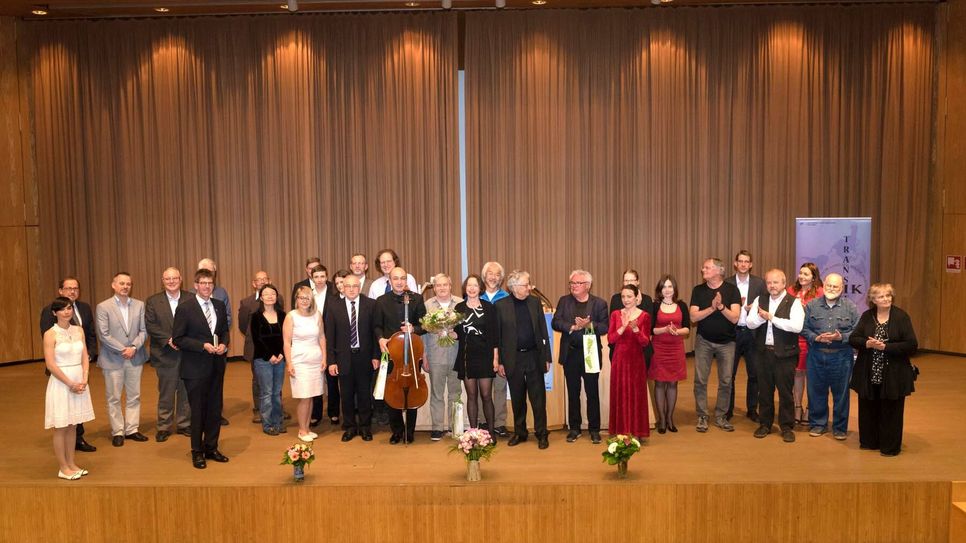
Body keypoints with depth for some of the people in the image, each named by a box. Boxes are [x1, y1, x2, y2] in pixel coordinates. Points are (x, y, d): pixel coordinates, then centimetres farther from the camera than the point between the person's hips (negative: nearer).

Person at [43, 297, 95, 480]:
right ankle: (63, 468, 13)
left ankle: (71, 464, 21)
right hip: (61, 383, -5)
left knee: (73, 426, 12)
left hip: (79, 382, 5)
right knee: (61, 427, 4)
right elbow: (50, 364, -13)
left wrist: (84, 380, -6)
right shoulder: (50, 334, -9)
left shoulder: (79, 330, 6)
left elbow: (85, 358, 7)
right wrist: (71, 384, -13)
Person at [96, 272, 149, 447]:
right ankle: (117, 432, 15)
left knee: (134, 397, 9)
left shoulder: (139, 305, 4)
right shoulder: (103, 307, -5)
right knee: (114, 398, 6)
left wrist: (134, 347, -13)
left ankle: (132, 429, 19)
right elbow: (103, 335, -10)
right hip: (112, 359, -3)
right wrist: (122, 350, -14)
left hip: (135, 358, 3)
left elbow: (143, 331, 2)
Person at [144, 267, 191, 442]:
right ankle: (164, 427, 18)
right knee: (165, 393, 7)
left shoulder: (191, 299, 3)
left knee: (186, 391, 10)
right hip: (165, 354, -1)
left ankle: (184, 424, 22)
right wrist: (169, 340, -17)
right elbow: (150, 326, -6)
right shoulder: (153, 301, 2)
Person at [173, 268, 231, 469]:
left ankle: (211, 448, 26)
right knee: (198, 410, 4)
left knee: (215, 408, 12)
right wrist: (203, 345, -19)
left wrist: (224, 343, -5)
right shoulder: (185, 307, -9)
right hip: (196, 367, -5)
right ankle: (197, 452, 18)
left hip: (217, 365, 5)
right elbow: (178, 338, -10)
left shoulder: (220, 305, 7)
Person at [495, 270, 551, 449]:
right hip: (513, 359, -1)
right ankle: (519, 433, 25)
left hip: (534, 356, 1)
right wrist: (499, 362, -4)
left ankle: (542, 434, 14)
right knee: (517, 399, 11)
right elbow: (497, 336, -1)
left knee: (538, 398, 3)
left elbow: (543, 331, 5)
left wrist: (547, 357, 2)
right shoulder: (501, 305, -3)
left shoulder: (535, 302, 4)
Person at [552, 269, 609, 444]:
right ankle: (574, 428, 23)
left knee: (592, 393, 6)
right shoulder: (564, 301, 4)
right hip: (570, 354, 2)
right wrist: (573, 327, -19)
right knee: (573, 393, 11)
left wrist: (589, 325, -24)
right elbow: (555, 323, -5)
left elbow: (604, 327, -8)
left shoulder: (599, 303, -2)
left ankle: (594, 429, 17)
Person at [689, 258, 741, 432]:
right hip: (704, 341, 1)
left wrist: (721, 306, -27)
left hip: (726, 342, -1)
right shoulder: (698, 290, -1)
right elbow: (693, 316, -10)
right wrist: (712, 307, -22)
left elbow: (734, 318, -12)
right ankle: (702, 417, 10)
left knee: (726, 381, 5)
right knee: (700, 380, 0)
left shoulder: (732, 290, -6)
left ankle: (721, 417, 18)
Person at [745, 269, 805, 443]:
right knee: (764, 390, 12)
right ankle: (765, 424, 25)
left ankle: (787, 427, 18)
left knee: (785, 391, 4)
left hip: (785, 354, -4)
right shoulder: (760, 300, 6)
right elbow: (750, 324, -1)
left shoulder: (794, 302, -7)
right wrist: (761, 317, -21)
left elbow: (797, 326, -21)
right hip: (763, 352, 4)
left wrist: (771, 317, -20)